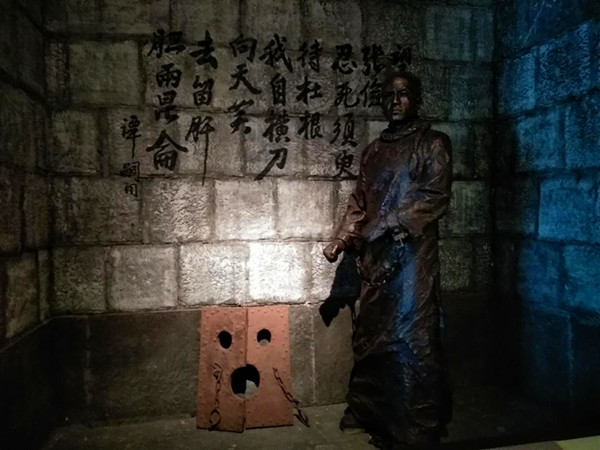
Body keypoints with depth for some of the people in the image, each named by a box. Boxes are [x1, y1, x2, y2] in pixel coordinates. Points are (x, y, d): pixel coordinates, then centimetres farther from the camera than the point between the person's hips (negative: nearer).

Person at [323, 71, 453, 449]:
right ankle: (373, 412, 28)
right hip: (375, 256, 6)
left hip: (412, 253, -5)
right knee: (373, 334, 12)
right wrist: (341, 239, 0)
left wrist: (378, 227, -16)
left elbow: (432, 197, -10)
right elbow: (359, 201, 15)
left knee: (410, 337, -2)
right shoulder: (373, 151, 17)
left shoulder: (433, 143, 1)